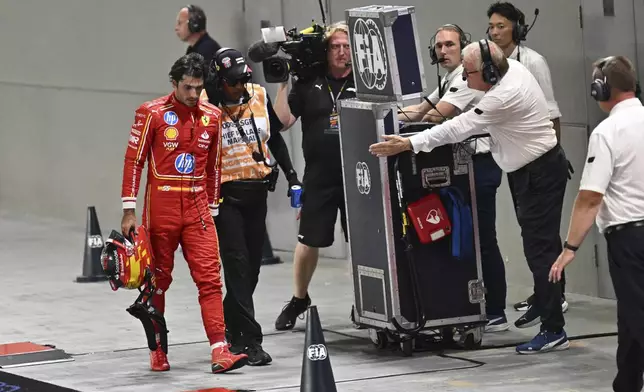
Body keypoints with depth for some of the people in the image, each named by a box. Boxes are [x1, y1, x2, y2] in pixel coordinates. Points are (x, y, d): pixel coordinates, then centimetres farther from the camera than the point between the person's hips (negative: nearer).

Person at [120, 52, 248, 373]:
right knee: (158, 279, 7)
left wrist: (212, 209, 15)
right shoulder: (152, 113, -5)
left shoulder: (212, 116, 6)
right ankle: (158, 351, 19)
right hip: (161, 206, -3)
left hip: (196, 206, 3)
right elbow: (134, 160, -4)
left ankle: (219, 351, -11)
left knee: (209, 277, -6)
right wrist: (129, 211, -7)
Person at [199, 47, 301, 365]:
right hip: (225, 194, -5)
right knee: (237, 262, -10)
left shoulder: (259, 96, 2)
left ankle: (231, 328, 28)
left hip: (257, 191, 5)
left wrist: (291, 174, 12)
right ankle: (250, 339, -11)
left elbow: (275, 138, 15)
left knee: (252, 264, 11)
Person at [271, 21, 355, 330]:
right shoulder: (309, 84, 2)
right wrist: (282, 83, -9)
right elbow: (283, 122, -2)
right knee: (309, 242, 8)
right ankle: (299, 300, 27)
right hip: (319, 179, 0)